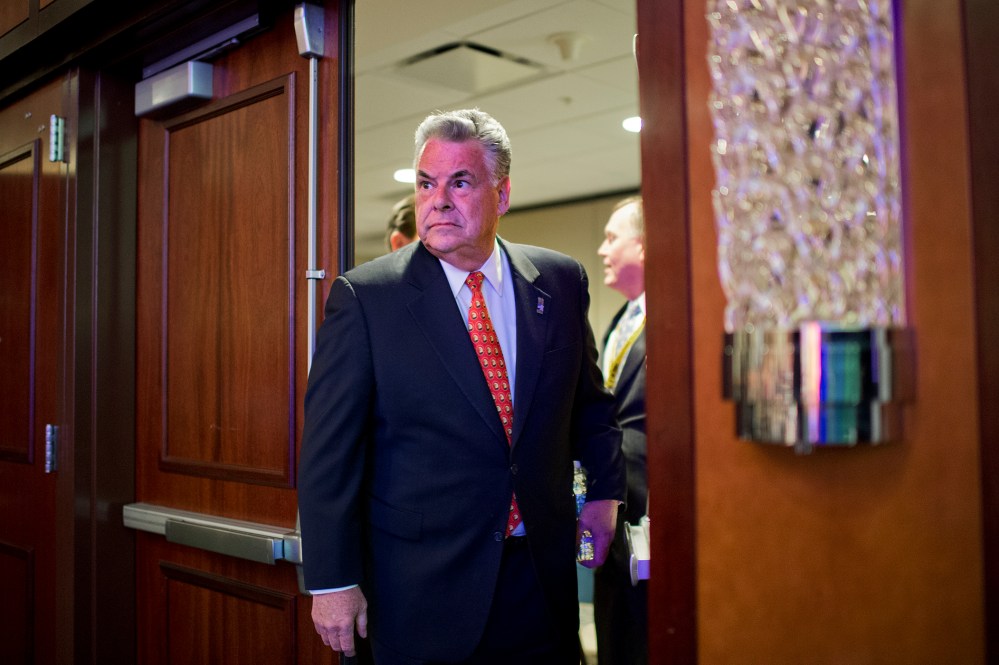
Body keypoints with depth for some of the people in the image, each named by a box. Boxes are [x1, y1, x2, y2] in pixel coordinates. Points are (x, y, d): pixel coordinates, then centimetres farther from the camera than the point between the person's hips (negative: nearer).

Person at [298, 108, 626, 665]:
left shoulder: (561, 280, 2)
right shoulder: (364, 296, -9)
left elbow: (589, 400, 16)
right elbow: (329, 448, -9)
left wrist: (606, 488, 9)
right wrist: (332, 581, -11)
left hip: (543, 577, 3)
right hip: (421, 589, -3)